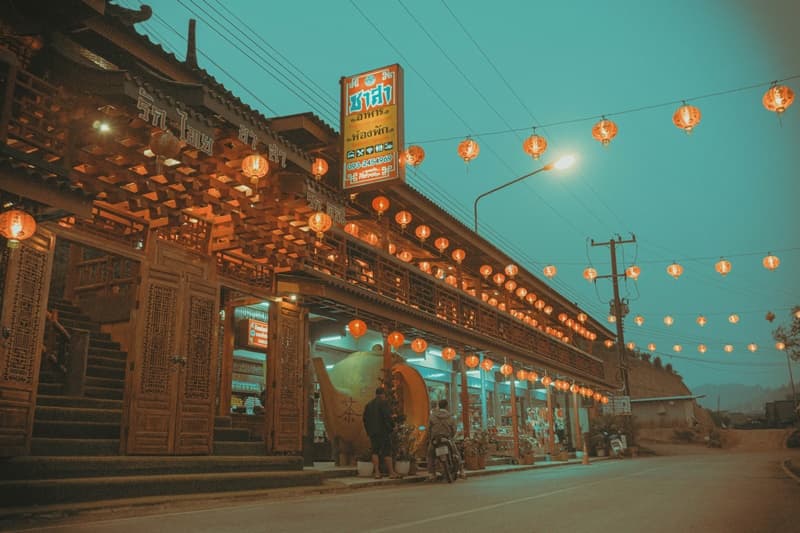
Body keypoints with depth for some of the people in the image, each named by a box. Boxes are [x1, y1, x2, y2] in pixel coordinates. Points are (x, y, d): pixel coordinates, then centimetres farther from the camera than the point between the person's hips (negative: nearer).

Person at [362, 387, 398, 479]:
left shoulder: (368, 404, 13)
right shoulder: (383, 403, -8)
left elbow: (364, 418, 12)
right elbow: (387, 416, -17)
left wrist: (368, 431, 14)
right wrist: (389, 428, -9)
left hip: (372, 431, 6)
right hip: (383, 431, -5)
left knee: (375, 452, 7)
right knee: (387, 452, -2)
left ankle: (377, 473, 2)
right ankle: (391, 473, -2)